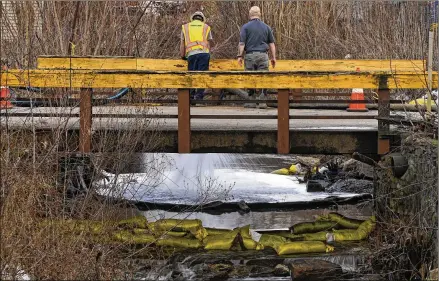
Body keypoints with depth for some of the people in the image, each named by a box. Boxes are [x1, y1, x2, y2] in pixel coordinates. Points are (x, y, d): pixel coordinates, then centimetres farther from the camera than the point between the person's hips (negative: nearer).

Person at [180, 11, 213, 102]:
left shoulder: (185, 27, 22)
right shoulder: (206, 27, 20)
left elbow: (182, 44, 19)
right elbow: (208, 43, 16)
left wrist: (182, 56, 28)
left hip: (191, 53, 1)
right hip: (204, 52, -1)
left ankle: (191, 96, 1)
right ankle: (199, 96, -9)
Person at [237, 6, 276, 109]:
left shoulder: (246, 27, 1)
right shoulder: (266, 27, 9)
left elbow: (242, 43, -6)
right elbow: (271, 43, 10)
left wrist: (240, 56, -4)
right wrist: (273, 57, 13)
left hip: (250, 55, -1)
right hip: (263, 55, 2)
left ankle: (251, 101, 5)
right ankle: (262, 102, -4)